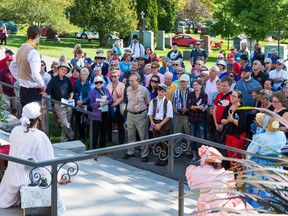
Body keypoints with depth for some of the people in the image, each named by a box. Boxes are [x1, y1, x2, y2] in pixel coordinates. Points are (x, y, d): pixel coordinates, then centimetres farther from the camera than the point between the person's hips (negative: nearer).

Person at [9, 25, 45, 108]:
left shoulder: (21, 49, 5)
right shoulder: (33, 52, -21)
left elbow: (12, 67, 18)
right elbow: (35, 74, -28)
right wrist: (42, 85, -13)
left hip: (23, 89, 8)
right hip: (33, 91, -8)